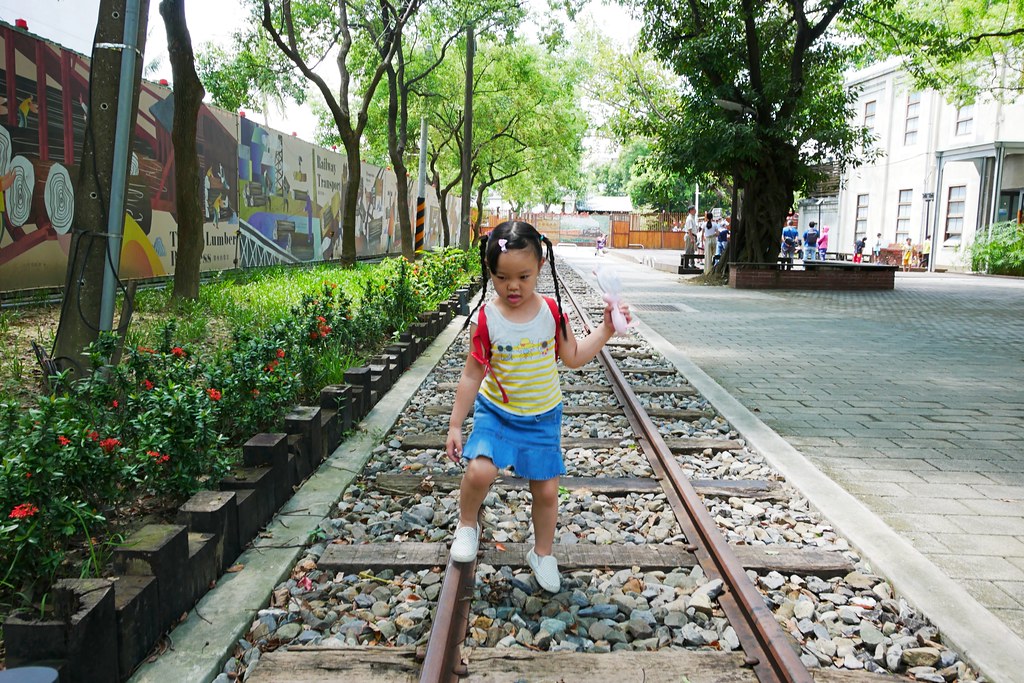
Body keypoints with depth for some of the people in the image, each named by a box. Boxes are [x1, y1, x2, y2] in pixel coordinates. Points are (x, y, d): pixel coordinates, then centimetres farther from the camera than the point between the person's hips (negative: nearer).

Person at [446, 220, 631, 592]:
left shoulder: (551, 311, -7)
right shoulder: (485, 318, -13)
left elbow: (574, 356, 6)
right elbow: (472, 375, -6)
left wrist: (606, 328, -5)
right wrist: (455, 425, -4)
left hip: (543, 417, 2)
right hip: (496, 412, -2)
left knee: (546, 490, 7)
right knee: (479, 470, -23)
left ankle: (542, 553, 33)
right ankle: (467, 525, 9)